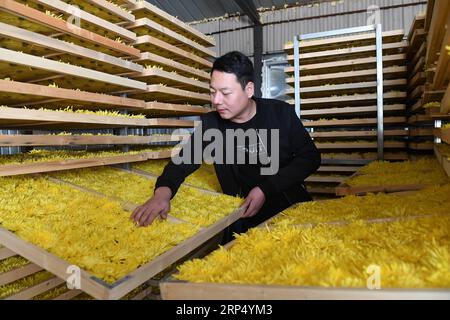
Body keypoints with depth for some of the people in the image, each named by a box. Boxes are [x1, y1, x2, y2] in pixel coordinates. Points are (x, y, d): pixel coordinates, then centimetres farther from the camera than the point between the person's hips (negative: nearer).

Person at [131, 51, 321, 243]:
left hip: (291, 208, -1)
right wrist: (163, 191, -25)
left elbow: (310, 157, -4)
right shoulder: (211, 124, -4)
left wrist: (266, 189, -14)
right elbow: (184, 160, -3)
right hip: (243, 216, 1)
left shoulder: (281, 113, -8)